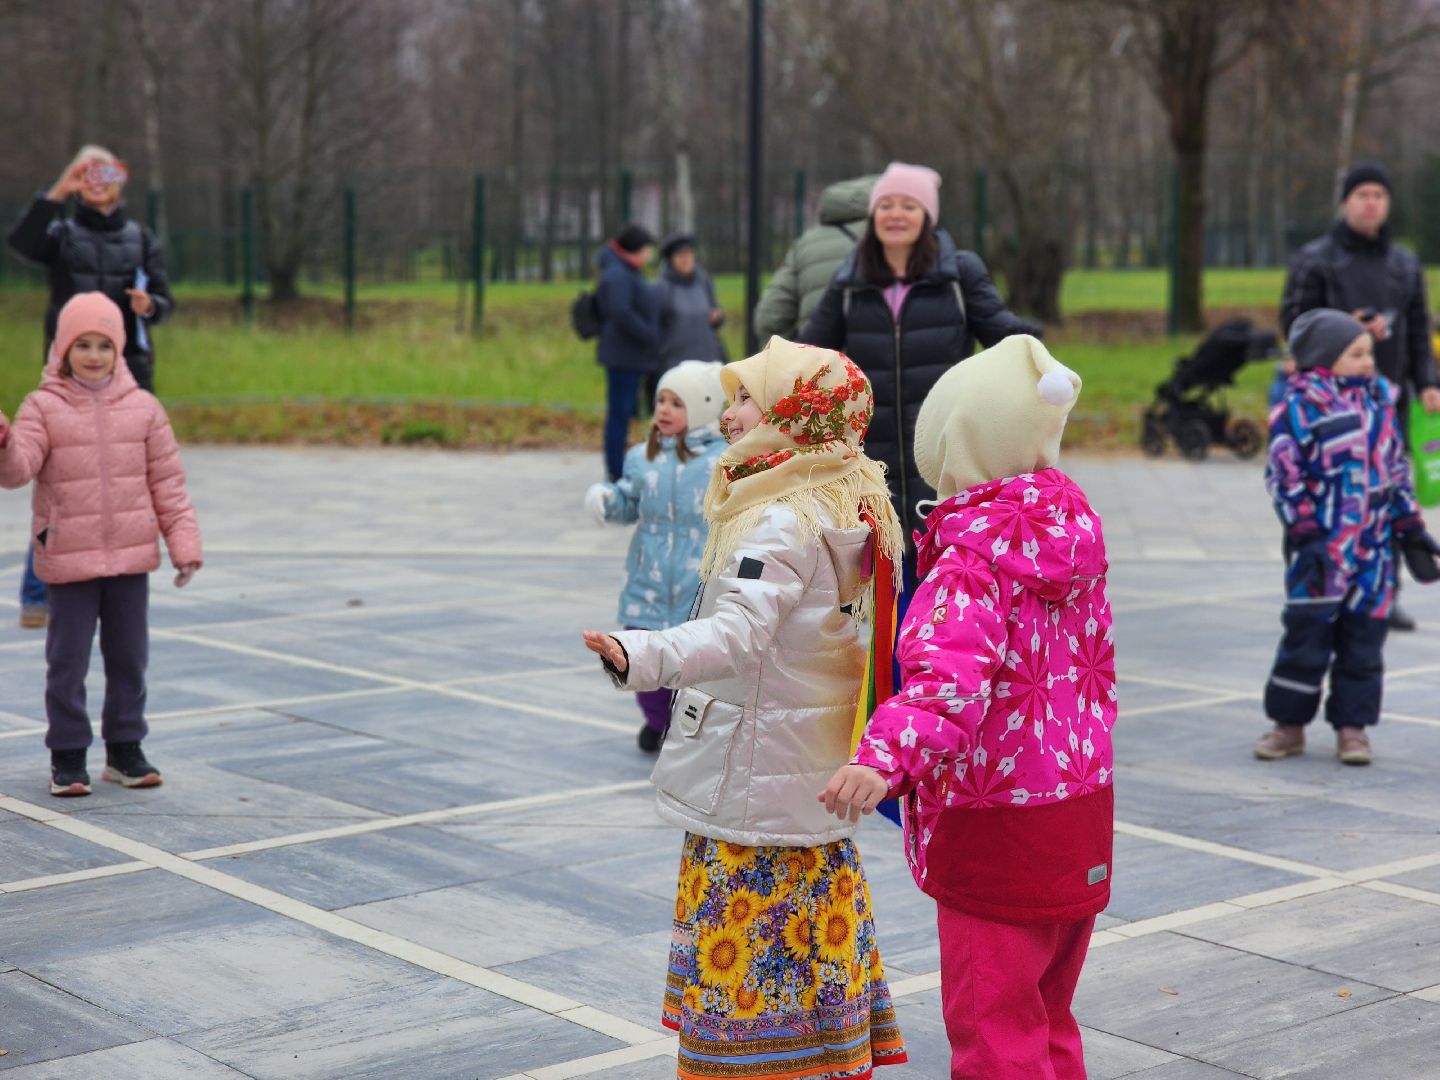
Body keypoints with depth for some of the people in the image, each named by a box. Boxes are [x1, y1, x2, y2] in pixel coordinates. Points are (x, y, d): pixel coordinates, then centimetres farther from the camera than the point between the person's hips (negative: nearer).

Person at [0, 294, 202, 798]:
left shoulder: (143, 407, 3)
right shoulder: (44, 407, -4)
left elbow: (168, 482, 5)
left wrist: (183, 543, 2)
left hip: (131, 557, 2)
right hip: (67, 561, -2)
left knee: (129, 657, 10)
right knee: (68, 661, 2)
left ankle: (125, 748, 23)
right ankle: (68, 755, 13)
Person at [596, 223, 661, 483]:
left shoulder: (628, 273, 19)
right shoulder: (618, 275, -14)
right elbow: (621, 313, -24)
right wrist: (649, 337, -19)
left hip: (630, 357, 10)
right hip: (624, 356, -10)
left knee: (623, 413, 12)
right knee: (620, 413, -8)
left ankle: (617, 474, 16)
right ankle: (616, 475, -7)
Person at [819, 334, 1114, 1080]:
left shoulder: (972, 557, -19)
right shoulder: (1067, 529, 4)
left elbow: (951, 678, -36)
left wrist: (884, 759, -50)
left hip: (996, 830, -8)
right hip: (1081, 808, 8)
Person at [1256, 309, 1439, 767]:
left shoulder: (1379, 398, 10)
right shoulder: (1298, 405, -8)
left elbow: (1397, 467, 18)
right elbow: (1284, 476, -11)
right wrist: (1305, 537, -16)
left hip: (1373, 545, 5)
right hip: (1323, 548, -5)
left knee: (1364, 638, 7)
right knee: (1307, 635, 0)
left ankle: (1353, 725, 15)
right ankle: (1289, 724, 12)